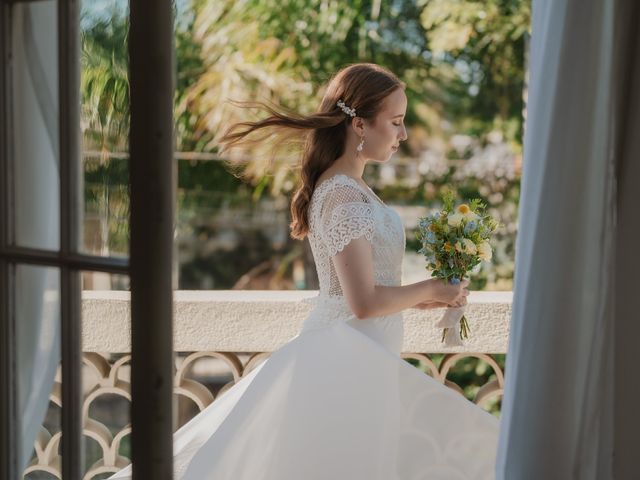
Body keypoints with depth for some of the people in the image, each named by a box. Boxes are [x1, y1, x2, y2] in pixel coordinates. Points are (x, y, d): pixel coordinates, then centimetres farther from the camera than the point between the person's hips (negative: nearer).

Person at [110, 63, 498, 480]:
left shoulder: (343, 187, 11)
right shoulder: (345, 196, -18)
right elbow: (364, 301, -22)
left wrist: (420, 299, 11)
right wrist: (430, 290, -9)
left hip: (358, 358, 10)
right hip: (351, 363, -10)